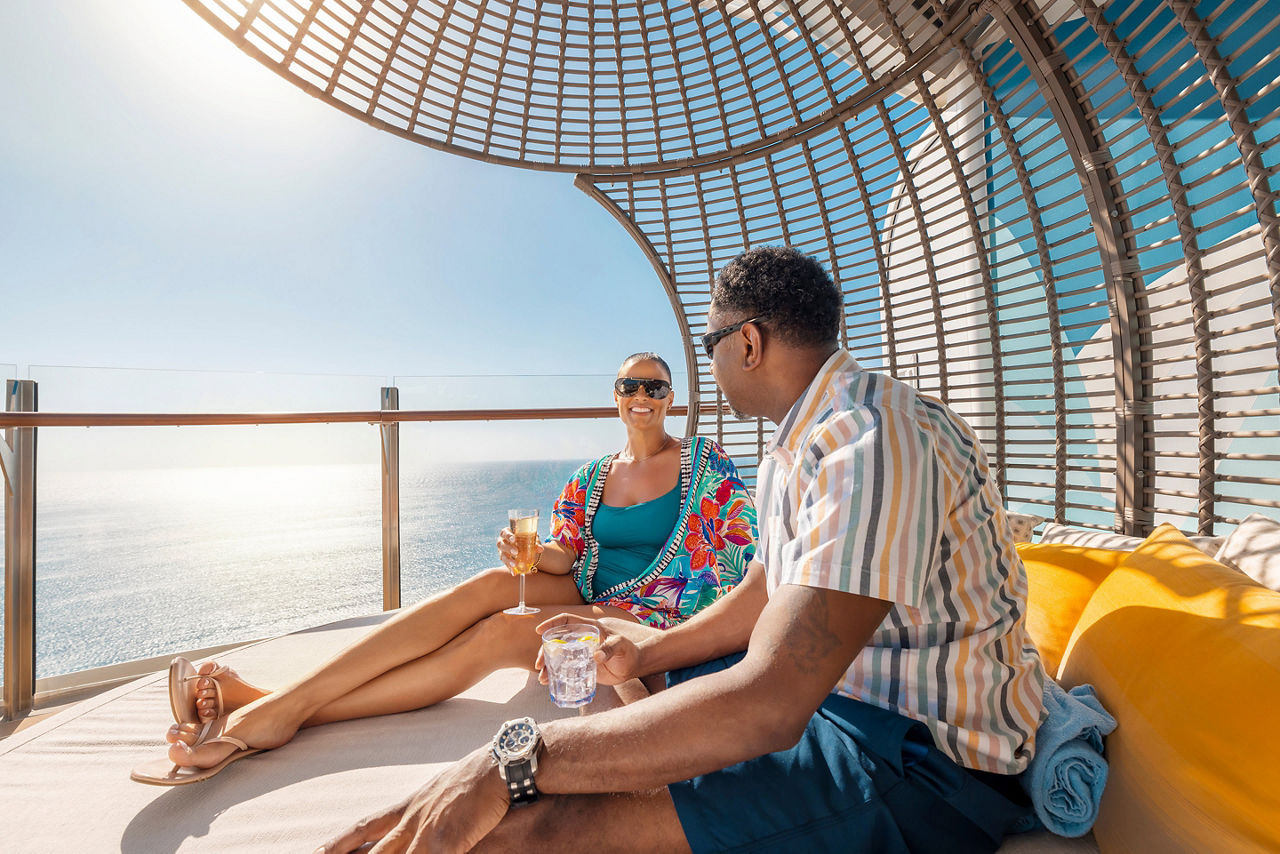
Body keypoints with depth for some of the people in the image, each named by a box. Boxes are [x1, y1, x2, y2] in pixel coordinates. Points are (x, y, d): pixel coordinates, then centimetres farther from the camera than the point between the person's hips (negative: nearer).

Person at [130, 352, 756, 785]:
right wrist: (532, 553, -19)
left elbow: (737, 555, -2)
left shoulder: (707, 464, 0)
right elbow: (564, 556, 4)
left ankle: (279, 714, -27)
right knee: (496, 581, -27)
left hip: (659, 618, -3)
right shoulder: (591, 477, 10)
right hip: (592, 597, 4)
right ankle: (275, 701, -26)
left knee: (498, 633, -28)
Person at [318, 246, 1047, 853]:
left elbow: (768, 704, -34)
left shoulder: (874, 438, -27)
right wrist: (650, 652, 10)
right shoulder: (801, 441, 9)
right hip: (822, 685, 9)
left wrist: (514, 760, -29)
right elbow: (767, 596, 14)